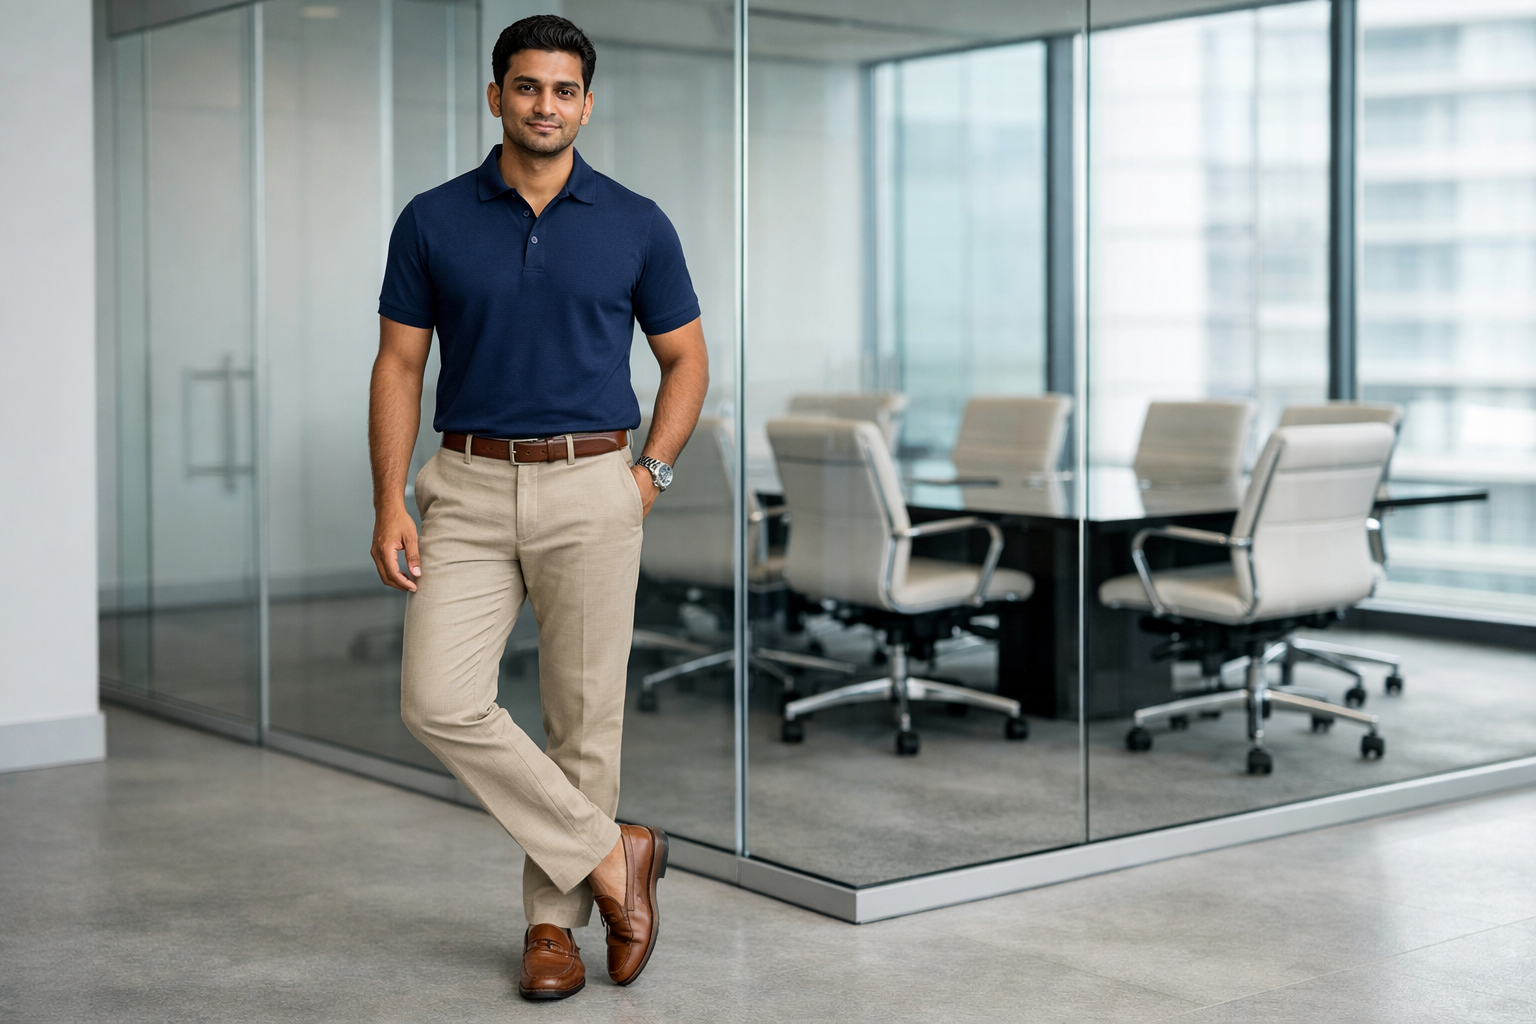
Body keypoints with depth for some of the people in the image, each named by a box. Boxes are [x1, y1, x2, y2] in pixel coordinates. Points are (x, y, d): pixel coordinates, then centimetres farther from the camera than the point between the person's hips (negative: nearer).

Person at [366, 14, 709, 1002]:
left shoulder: (636, 224, 1)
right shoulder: (432, 221, 3)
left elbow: (687, 361, 9)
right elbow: (399, 367, 4)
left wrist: (651, 473, -3)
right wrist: (391, 503, -4)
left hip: (590, 491, -1)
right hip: (468, 489, 1)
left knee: (583, 718, 3)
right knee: (441, 702, -11)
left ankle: (556, 916, 20)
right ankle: (610, 855, 4)